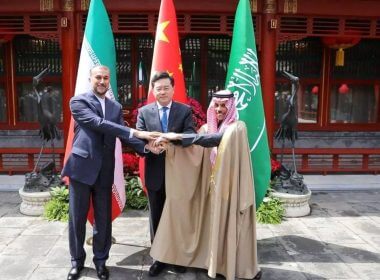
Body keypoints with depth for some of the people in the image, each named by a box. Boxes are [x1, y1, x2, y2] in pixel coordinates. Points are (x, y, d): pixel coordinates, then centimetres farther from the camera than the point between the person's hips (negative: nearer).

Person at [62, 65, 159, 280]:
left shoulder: (116, 107, 11)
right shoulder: (79, 101, -5)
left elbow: (124, 135, 5)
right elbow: (98, 123, -20)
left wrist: (145, 147, -14)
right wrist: (135, 132, -26)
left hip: (104, 171, 4)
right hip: (82, 167, -3)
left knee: (104, 218, 11)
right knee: (77, 218, 8)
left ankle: (101, 260, 28)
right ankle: (77, 260, 27)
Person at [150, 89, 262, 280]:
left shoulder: (237, 128, -11)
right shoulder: (207, 128, 8)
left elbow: (215, 139, -27)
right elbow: (193, 151, -2)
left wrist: (178, 136, -30)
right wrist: (169, 145, -18)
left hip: (231, 186, -5)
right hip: (212, 185, 5)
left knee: (232, 224, 2)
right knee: (213, 223, 12)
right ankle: (216, 262, 29)